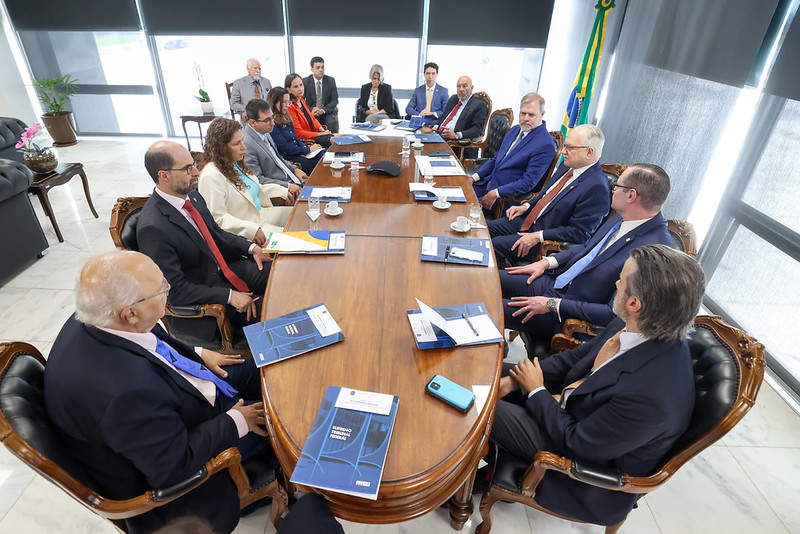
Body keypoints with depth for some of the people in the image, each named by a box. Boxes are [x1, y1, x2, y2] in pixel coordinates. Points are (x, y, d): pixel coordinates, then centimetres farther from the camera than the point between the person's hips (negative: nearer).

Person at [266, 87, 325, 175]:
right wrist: (308, 149, -11)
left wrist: (305, 147, -2)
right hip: (287, 157, -9)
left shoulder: (284, 117, 14)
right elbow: (285, 148, -18)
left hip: (297, 151, 9)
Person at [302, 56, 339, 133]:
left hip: (327, 113, 1)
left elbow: (335, 100, 0)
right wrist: (311, 109, -21)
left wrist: (323, 110, -17)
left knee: (332, 122, -30)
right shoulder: (305, 81, 0)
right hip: (311, 113, 0)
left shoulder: (331, 81, 3)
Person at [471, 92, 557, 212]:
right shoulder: (515, 130, 12)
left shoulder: (546, 145, -15)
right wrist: (474, 177, 3)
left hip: (507, 198, -8)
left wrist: (496, 193, -24)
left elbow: (528, 182, -19)